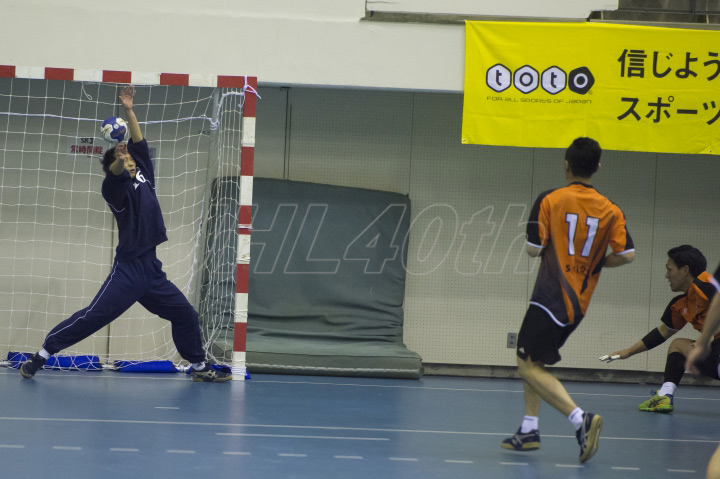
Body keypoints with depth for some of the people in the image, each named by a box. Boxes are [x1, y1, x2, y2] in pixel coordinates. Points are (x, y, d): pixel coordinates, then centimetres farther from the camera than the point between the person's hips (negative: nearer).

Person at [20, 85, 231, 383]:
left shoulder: (143, 175, 12)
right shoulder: (115, 188, -6)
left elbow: (138, 143, 10)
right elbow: (115, 174, -28)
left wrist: (129, 111, 0)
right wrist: (118, 161, -49)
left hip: (151, 270, 7)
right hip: (127, 270, -7)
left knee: (185, 315, 11)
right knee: (94, 315, -13)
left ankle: (199, 367, 25)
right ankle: (43, 353, -8)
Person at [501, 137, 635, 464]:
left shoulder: (549, 201, -8)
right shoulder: (610, 210, 2)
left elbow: (533, 249, -9)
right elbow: (627, 254, -6)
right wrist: (595, 262, 11)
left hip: (551, 297, -6)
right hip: (579, 302, 6)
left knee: (529, 366, -5)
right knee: (531, 359, 21)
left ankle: (579, 418, -24)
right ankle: (529, 430, 18)